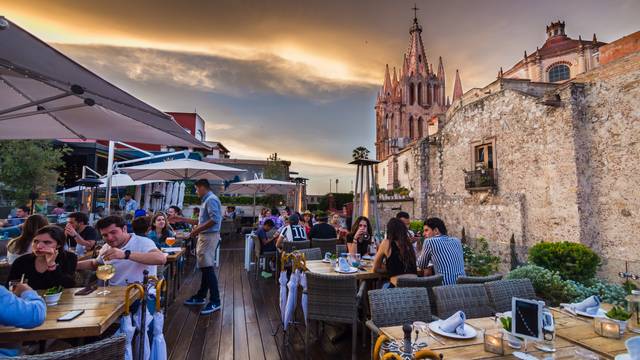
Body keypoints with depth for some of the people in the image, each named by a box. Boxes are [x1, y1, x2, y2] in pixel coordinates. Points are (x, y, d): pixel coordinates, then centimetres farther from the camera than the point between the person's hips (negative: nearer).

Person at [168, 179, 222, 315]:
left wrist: (197, 230, -18)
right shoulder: (207, 200, 19)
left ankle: (215, 301, -4)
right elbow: (201, 221, 22)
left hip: (209, 236, -10)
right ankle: (201, 296, 26)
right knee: (204, 267, 15)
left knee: (208, 268, -9)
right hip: (204, 236, 10)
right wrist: (181, 219, 23)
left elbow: (215, 219, -25)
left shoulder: (211, 199, -12)